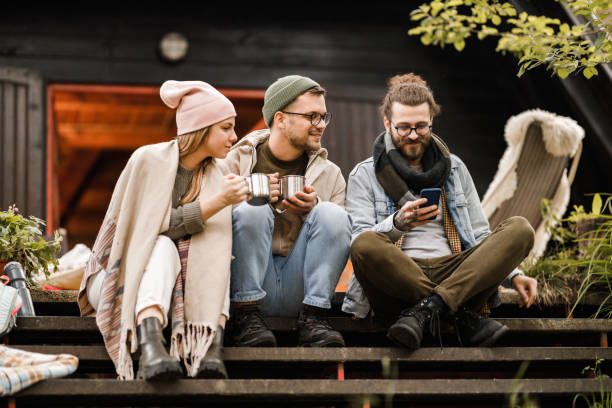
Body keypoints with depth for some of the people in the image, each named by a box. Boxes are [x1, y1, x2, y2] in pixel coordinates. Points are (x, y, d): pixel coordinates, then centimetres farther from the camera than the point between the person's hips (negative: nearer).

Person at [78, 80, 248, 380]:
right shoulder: (149, 160, -12)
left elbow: (218, 241, -1)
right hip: (117, 281, -4)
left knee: (214, 248, -23)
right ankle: (148, 344, -55)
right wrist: (220, 201, -27)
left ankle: (208, 345, -41)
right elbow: (163, 225, -20)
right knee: (164, 247, -33)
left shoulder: (216, 174, 5)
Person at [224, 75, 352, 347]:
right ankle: (246, 317, -22)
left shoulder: (330, 174, 13)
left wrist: (313, 210, -13)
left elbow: (340, 234, 6)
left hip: (297, 291, 2)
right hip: (248, 285, -2)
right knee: (253, 210, -25)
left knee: (332, 213, -17)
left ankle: (313, 318, -19)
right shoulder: (237, 161, 4)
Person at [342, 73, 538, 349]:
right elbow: (360, 242, -3)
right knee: (366, 245, -36)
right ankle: (462, 317, -28)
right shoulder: (365, 176, 11)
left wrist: (513, 274, 5)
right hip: (396, 281, -3)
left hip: (454, 271, 4)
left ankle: (424, 311, -33)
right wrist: (397, 224, -23)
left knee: (520, 229, -19)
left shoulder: (454, 168, 23)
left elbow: (480, 236, 23)